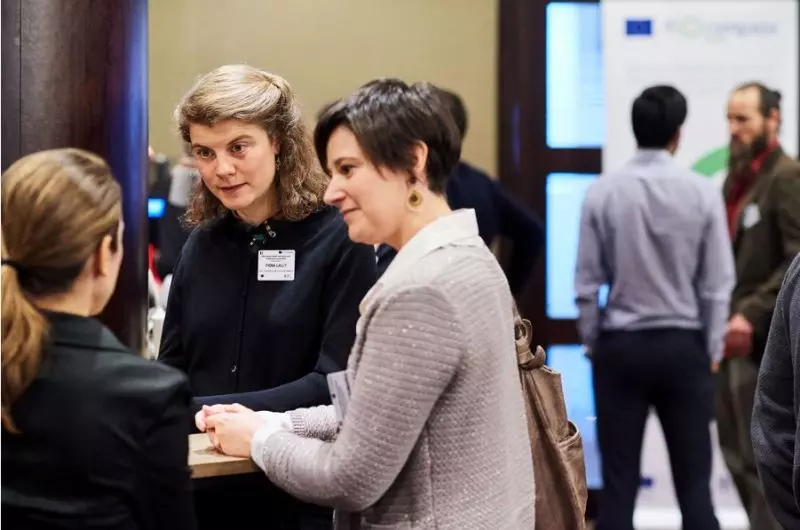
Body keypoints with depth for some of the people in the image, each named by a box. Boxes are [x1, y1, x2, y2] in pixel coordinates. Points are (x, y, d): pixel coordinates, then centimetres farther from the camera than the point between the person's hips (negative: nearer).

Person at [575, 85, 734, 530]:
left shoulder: (603, 192, -5)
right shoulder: (702, 192, -7)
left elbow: (587, 282, -2)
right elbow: (717, 283, -3)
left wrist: (592, 343, 10)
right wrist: (712, 349, 9)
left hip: (620, 346, 0)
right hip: (684, 346, 0)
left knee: (619, 483, 5)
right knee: (694, 482, 6)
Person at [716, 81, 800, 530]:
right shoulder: (737, 178, 16)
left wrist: (752, 315, -22)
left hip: (764, 342, -8)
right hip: (735, 340, 8)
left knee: (761, 459, -4)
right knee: (740, 457, 12)